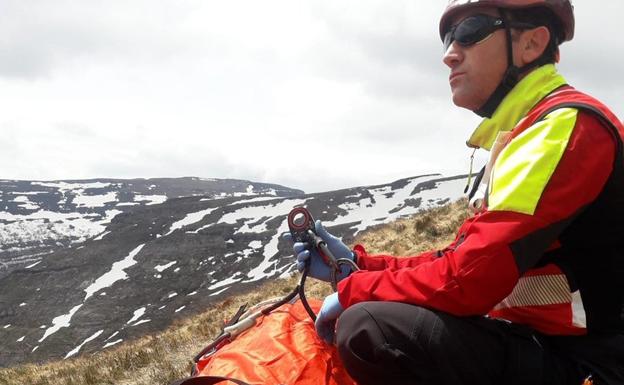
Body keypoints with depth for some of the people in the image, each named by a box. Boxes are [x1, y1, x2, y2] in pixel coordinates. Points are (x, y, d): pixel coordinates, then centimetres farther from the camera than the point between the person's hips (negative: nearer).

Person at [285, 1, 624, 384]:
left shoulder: (568, 125, -17)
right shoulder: (519, 137, 15)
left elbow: (469, 280, -25)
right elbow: (462, 260, 17)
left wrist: (352, 291, -9)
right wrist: (356, 264, 8)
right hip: (534, 341, 10)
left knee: (367, 328, -26)